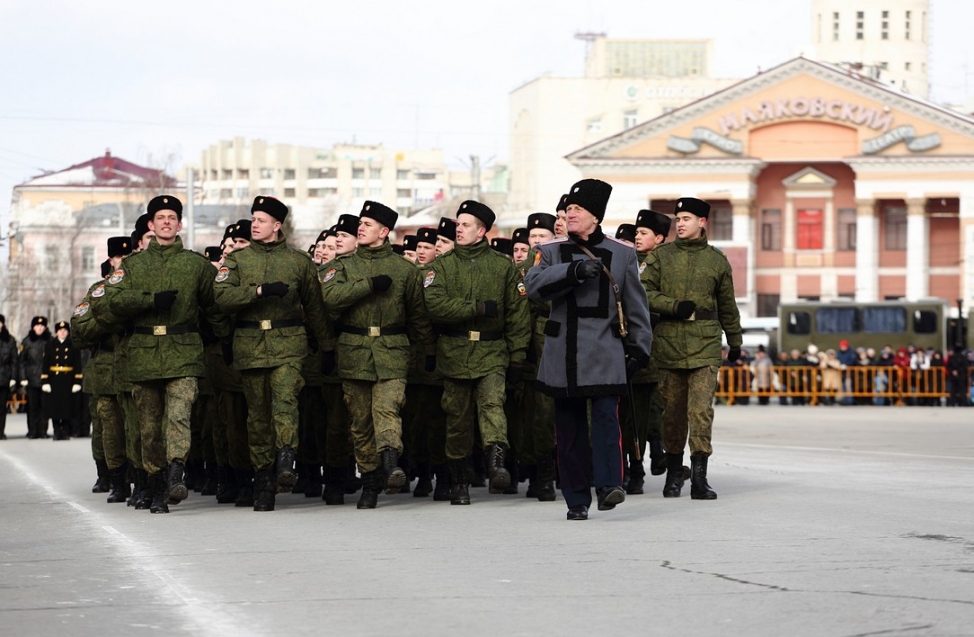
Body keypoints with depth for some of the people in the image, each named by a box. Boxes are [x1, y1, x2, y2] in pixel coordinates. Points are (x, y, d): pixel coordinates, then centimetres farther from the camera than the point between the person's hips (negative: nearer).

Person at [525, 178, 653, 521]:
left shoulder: (622, 253, 8)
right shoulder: (552, 251, 9)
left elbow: (635, 304, 11)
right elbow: (533, 285, -9)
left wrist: (640, 346, 6)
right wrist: (573, 270, -21)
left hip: (604, 352, -2)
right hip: (563, 353, 2)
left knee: (606, 415, -17)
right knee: (569, 426, 3)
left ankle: (609, 485, -19)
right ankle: (577, 500, 9)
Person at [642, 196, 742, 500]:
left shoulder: (717, 260, 8)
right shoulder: (660, 256, 7)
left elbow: (727, 305, 17)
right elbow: (643, 292, 1)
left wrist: (735, 341, 22)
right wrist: (675, 306, -12)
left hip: (705, 344, -1)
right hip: (669, 343, 1)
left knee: (701, 409, -12)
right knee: (673, 410, 7)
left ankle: (699, 477, -13)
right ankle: (674, 472, 21)